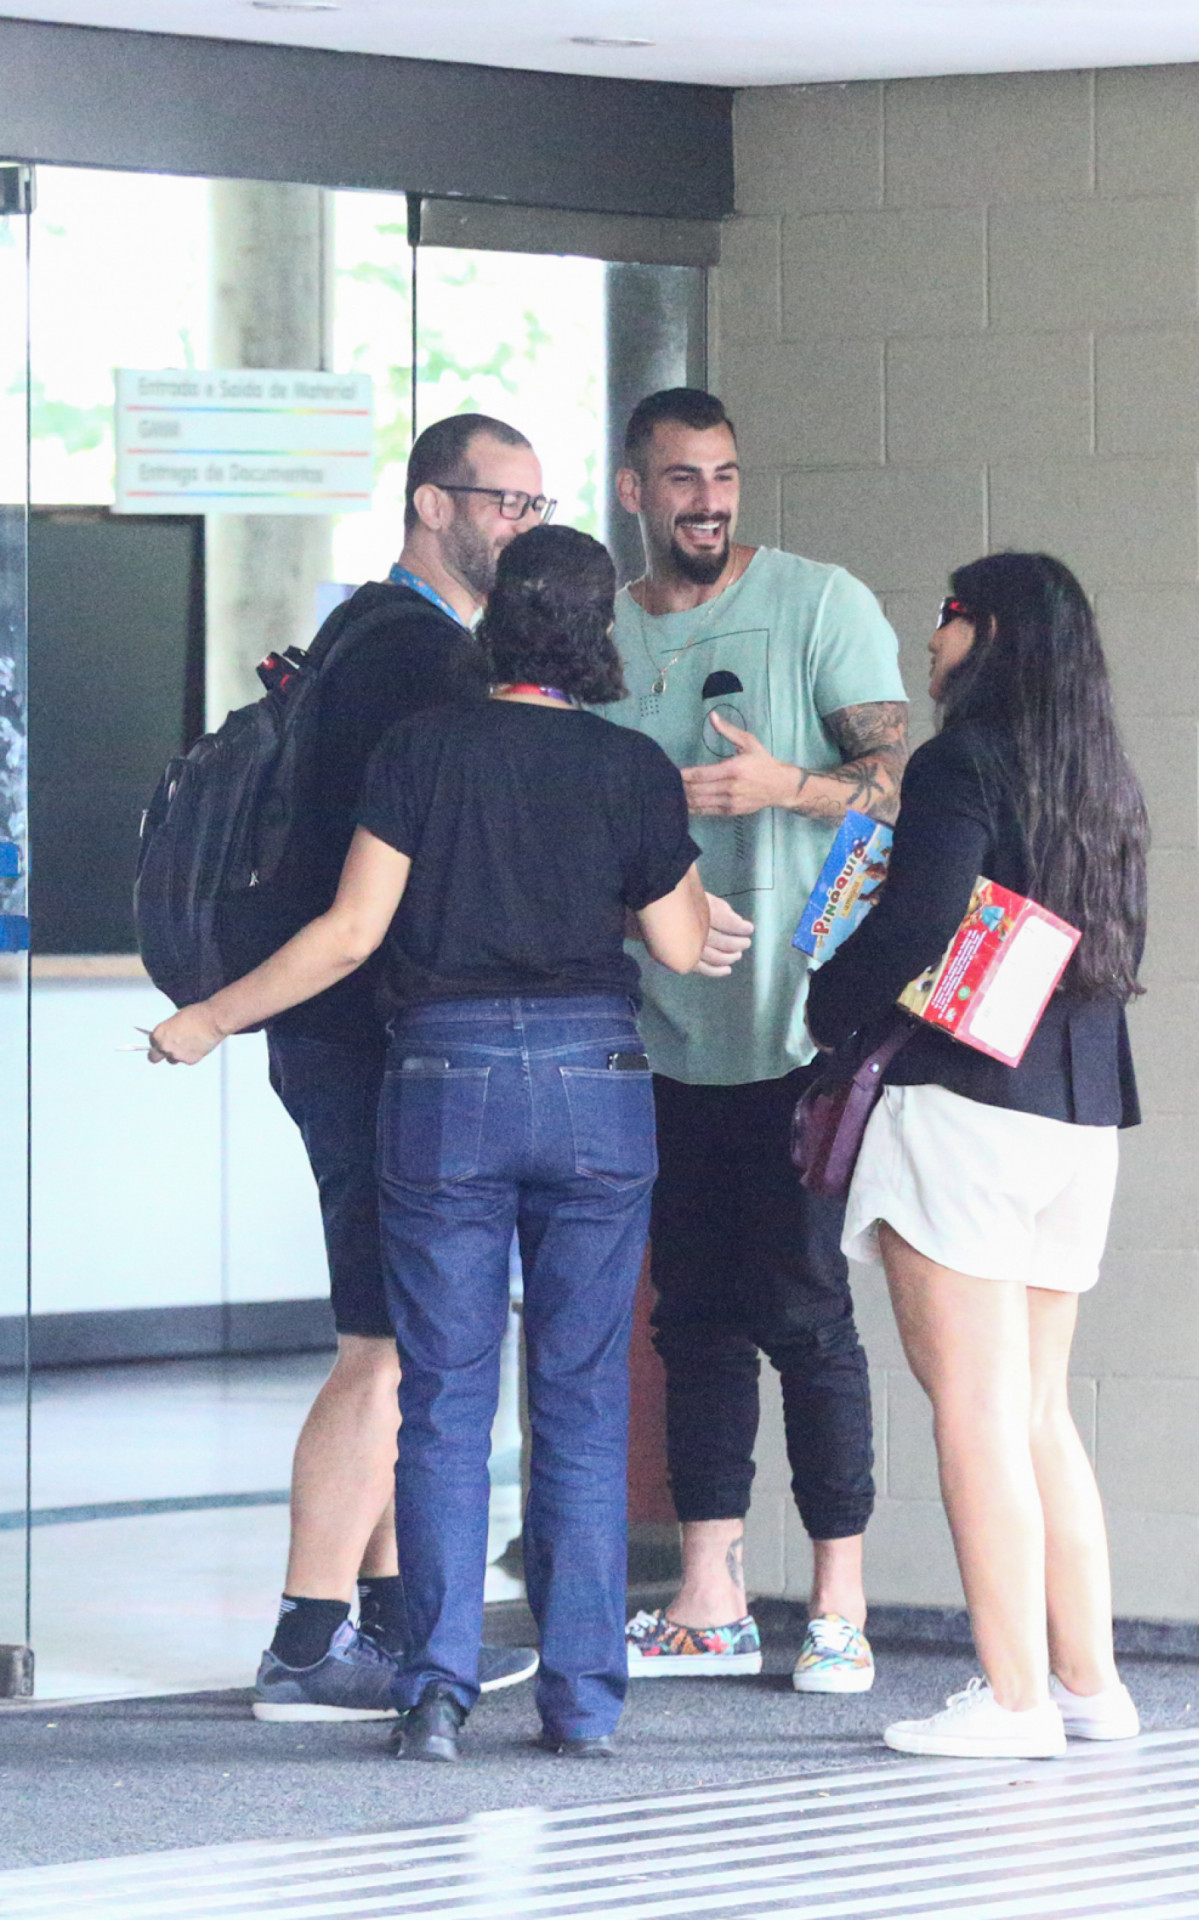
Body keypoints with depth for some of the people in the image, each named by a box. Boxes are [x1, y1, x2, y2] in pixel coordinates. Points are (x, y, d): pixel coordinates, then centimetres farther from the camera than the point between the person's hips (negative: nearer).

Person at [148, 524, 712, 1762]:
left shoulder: (422, 751, -2)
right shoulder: (634, 770, 2)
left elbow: (352, 931, -5)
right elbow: (681, 949, 8)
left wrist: (208, 1022, 5)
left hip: (445, 1076, -1)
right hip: (595, 1071, 1)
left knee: (444, 1400, 3)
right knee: (584, 1402, 6)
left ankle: (439, 1685, -5)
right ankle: (583, 1696, 4)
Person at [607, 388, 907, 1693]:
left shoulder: (822, 606, -2)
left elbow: (896, 780, -7)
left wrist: (785, 785, -24)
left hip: (800, 1031, -5)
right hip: (666, 1033, 5)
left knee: (806, 1312, -6)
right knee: (696, 1316, 7)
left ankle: (840, 1609, -3)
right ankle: (708, 1603, 13)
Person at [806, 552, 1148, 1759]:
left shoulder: (962, 765, -9)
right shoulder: (1104, 779, 14)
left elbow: (916, 928, -17)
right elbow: (1116, 948, 16)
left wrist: (830, 1009, -1)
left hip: (965, 1103, -8)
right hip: (1083, 1115, 8)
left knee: (976, 1409, -6)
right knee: (1038, 1412, 14)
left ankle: (1013, 1696, -9)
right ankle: (1087, 1679, 14)